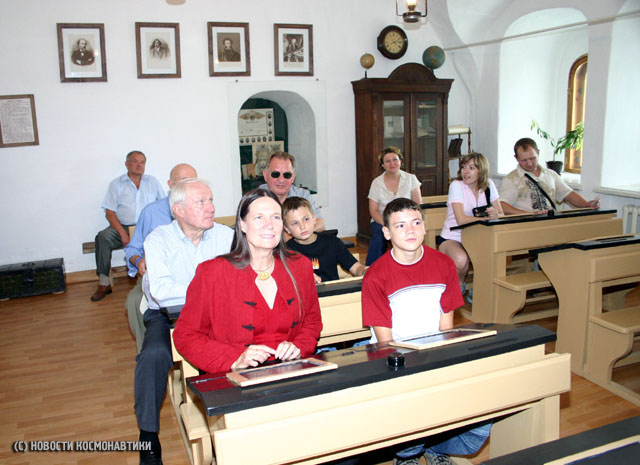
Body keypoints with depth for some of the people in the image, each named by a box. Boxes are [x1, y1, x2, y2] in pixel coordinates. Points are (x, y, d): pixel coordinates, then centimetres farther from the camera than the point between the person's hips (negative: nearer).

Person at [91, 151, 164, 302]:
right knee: (103, 237, -29)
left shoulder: (153, 182, 16)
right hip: (123, 226, 0)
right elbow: (110, 213, 2)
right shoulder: (116, 184, 11)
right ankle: (103, 283, -23)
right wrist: (123, 233, -14)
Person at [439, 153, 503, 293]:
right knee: (461, 260, -36)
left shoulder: (488, 185, 1)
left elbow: (501, 214, -1)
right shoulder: (456, 185, -13)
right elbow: (461, 220, -24)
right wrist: (488, 218, -25)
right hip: (452, 238, -4)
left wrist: (496, 215, -24)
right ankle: (458, 286, -1)